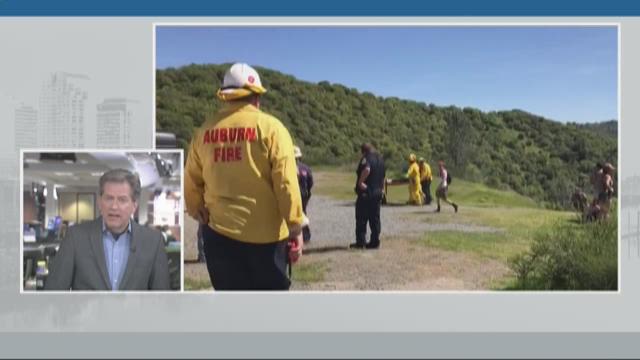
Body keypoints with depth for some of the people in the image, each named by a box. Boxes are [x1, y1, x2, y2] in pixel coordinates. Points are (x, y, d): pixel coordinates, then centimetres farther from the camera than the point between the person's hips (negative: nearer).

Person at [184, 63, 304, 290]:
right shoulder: (270, 127, -8)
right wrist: (296, 228, -6)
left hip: (220, 233, 3)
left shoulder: (205, 131, 3)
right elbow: (286, 183, -12)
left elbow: (191, 183, 10)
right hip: (266, 234, -3)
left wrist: (197, 212, 26)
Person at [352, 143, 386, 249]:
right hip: (378, 192, 7)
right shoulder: (380, 159, 15)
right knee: (375, 219, 10)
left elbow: (366, 169, -32)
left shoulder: (366, 158, -10)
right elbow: (383, 176, 21)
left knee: (361, 219, 0)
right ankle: (375, 242, 11)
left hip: (365, 193, -7)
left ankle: (360, 242, 2)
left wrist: (360, 182, -21)